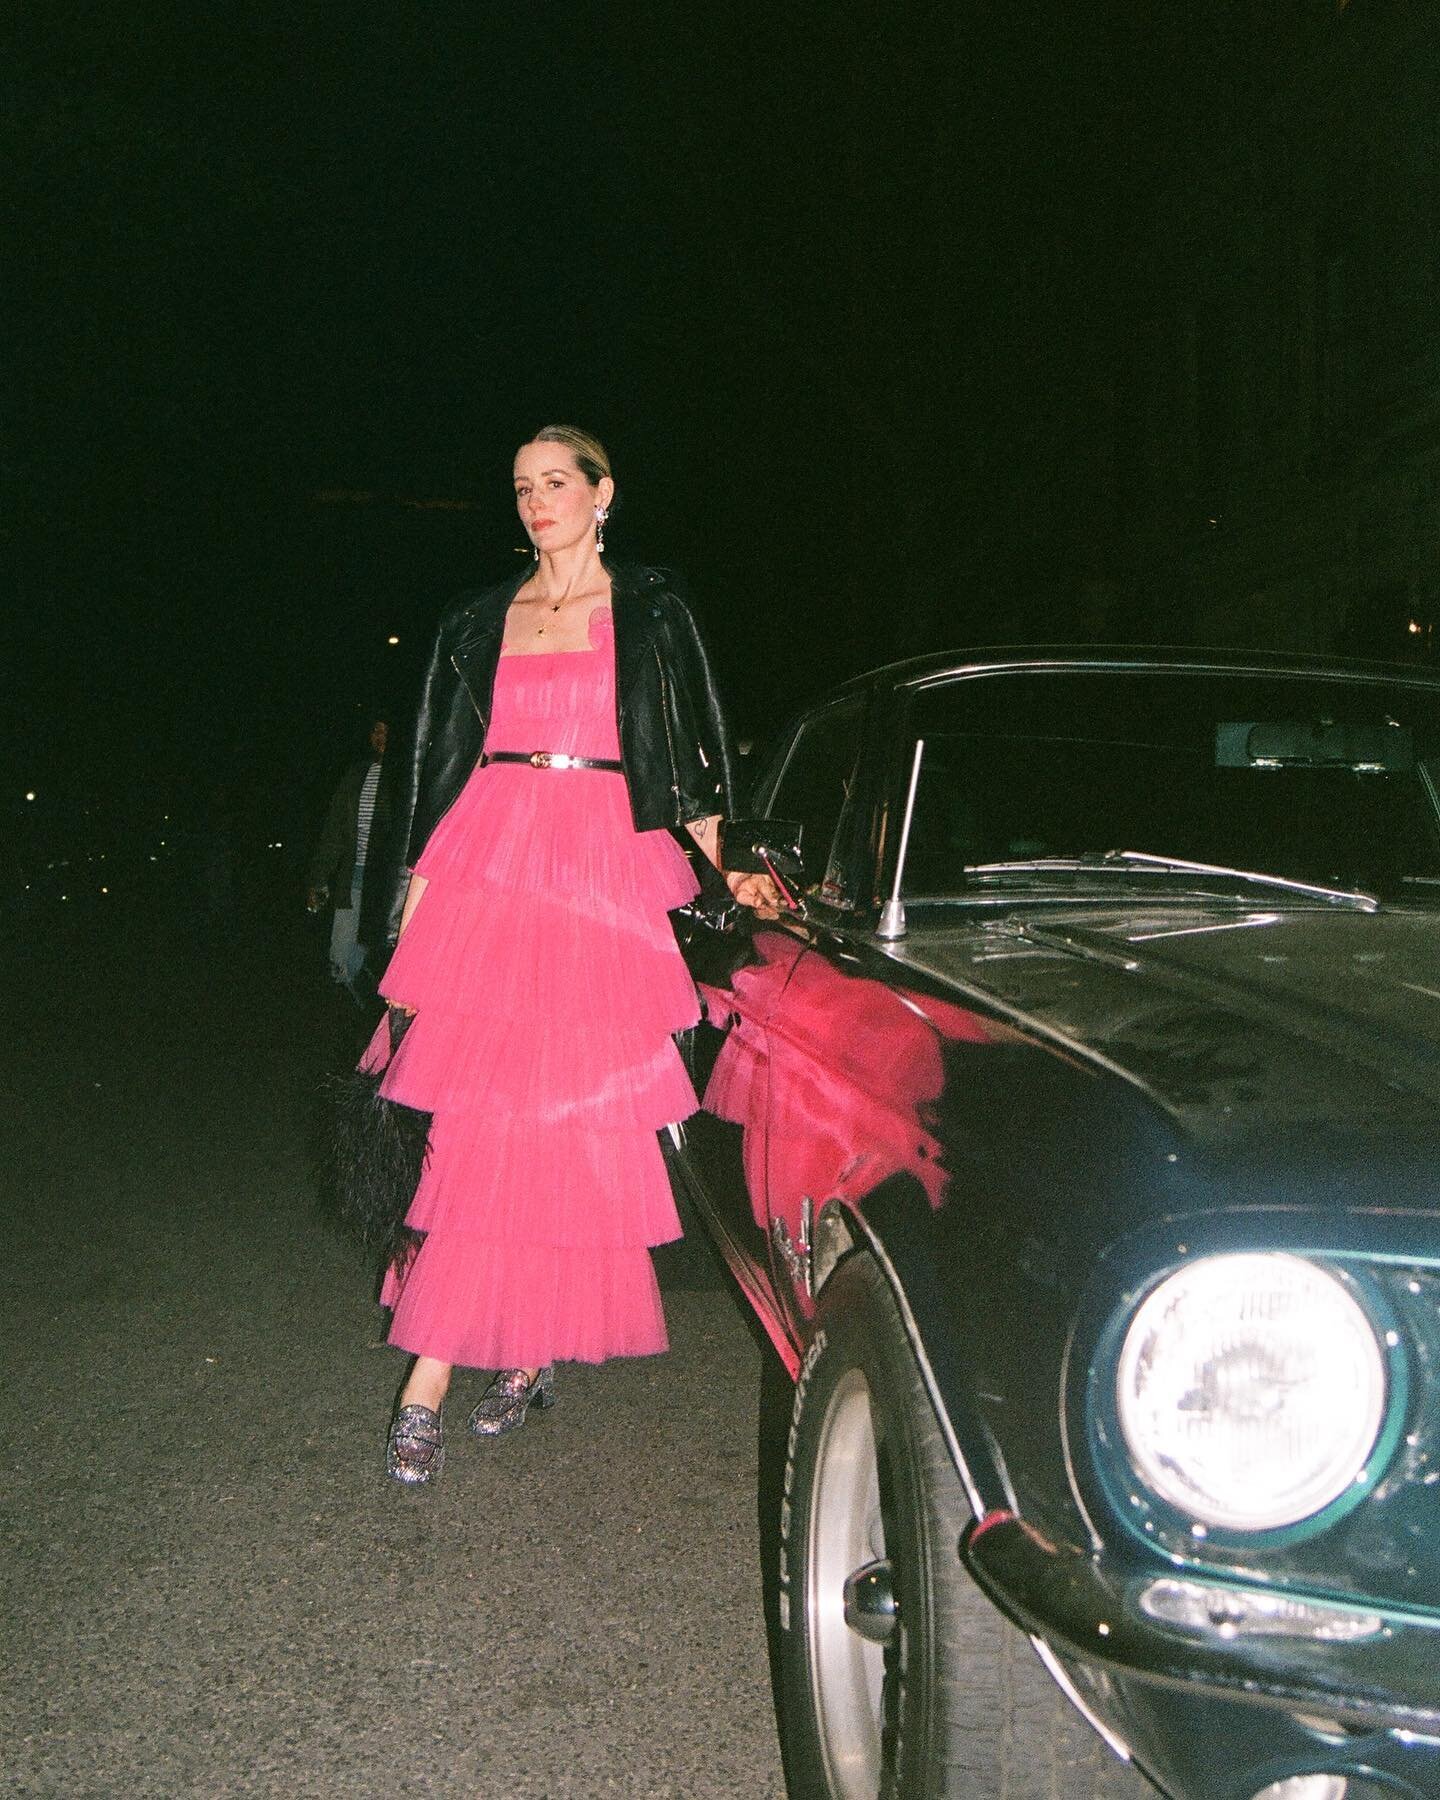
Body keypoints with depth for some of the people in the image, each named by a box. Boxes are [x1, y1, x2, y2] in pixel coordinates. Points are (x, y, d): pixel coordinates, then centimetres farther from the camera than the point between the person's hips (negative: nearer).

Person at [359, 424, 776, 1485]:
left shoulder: (650, 611, 9)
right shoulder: (481, 621, 15)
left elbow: (692, 747, 7)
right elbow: (442, 764, 14)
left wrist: (722, 862, -7)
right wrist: (417, 898, 7)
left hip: (607, 871, -2)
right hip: (489, 862, 2)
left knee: (570, 1115, -3)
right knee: (475, 1109, -8)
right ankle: (530, 1352, 1)